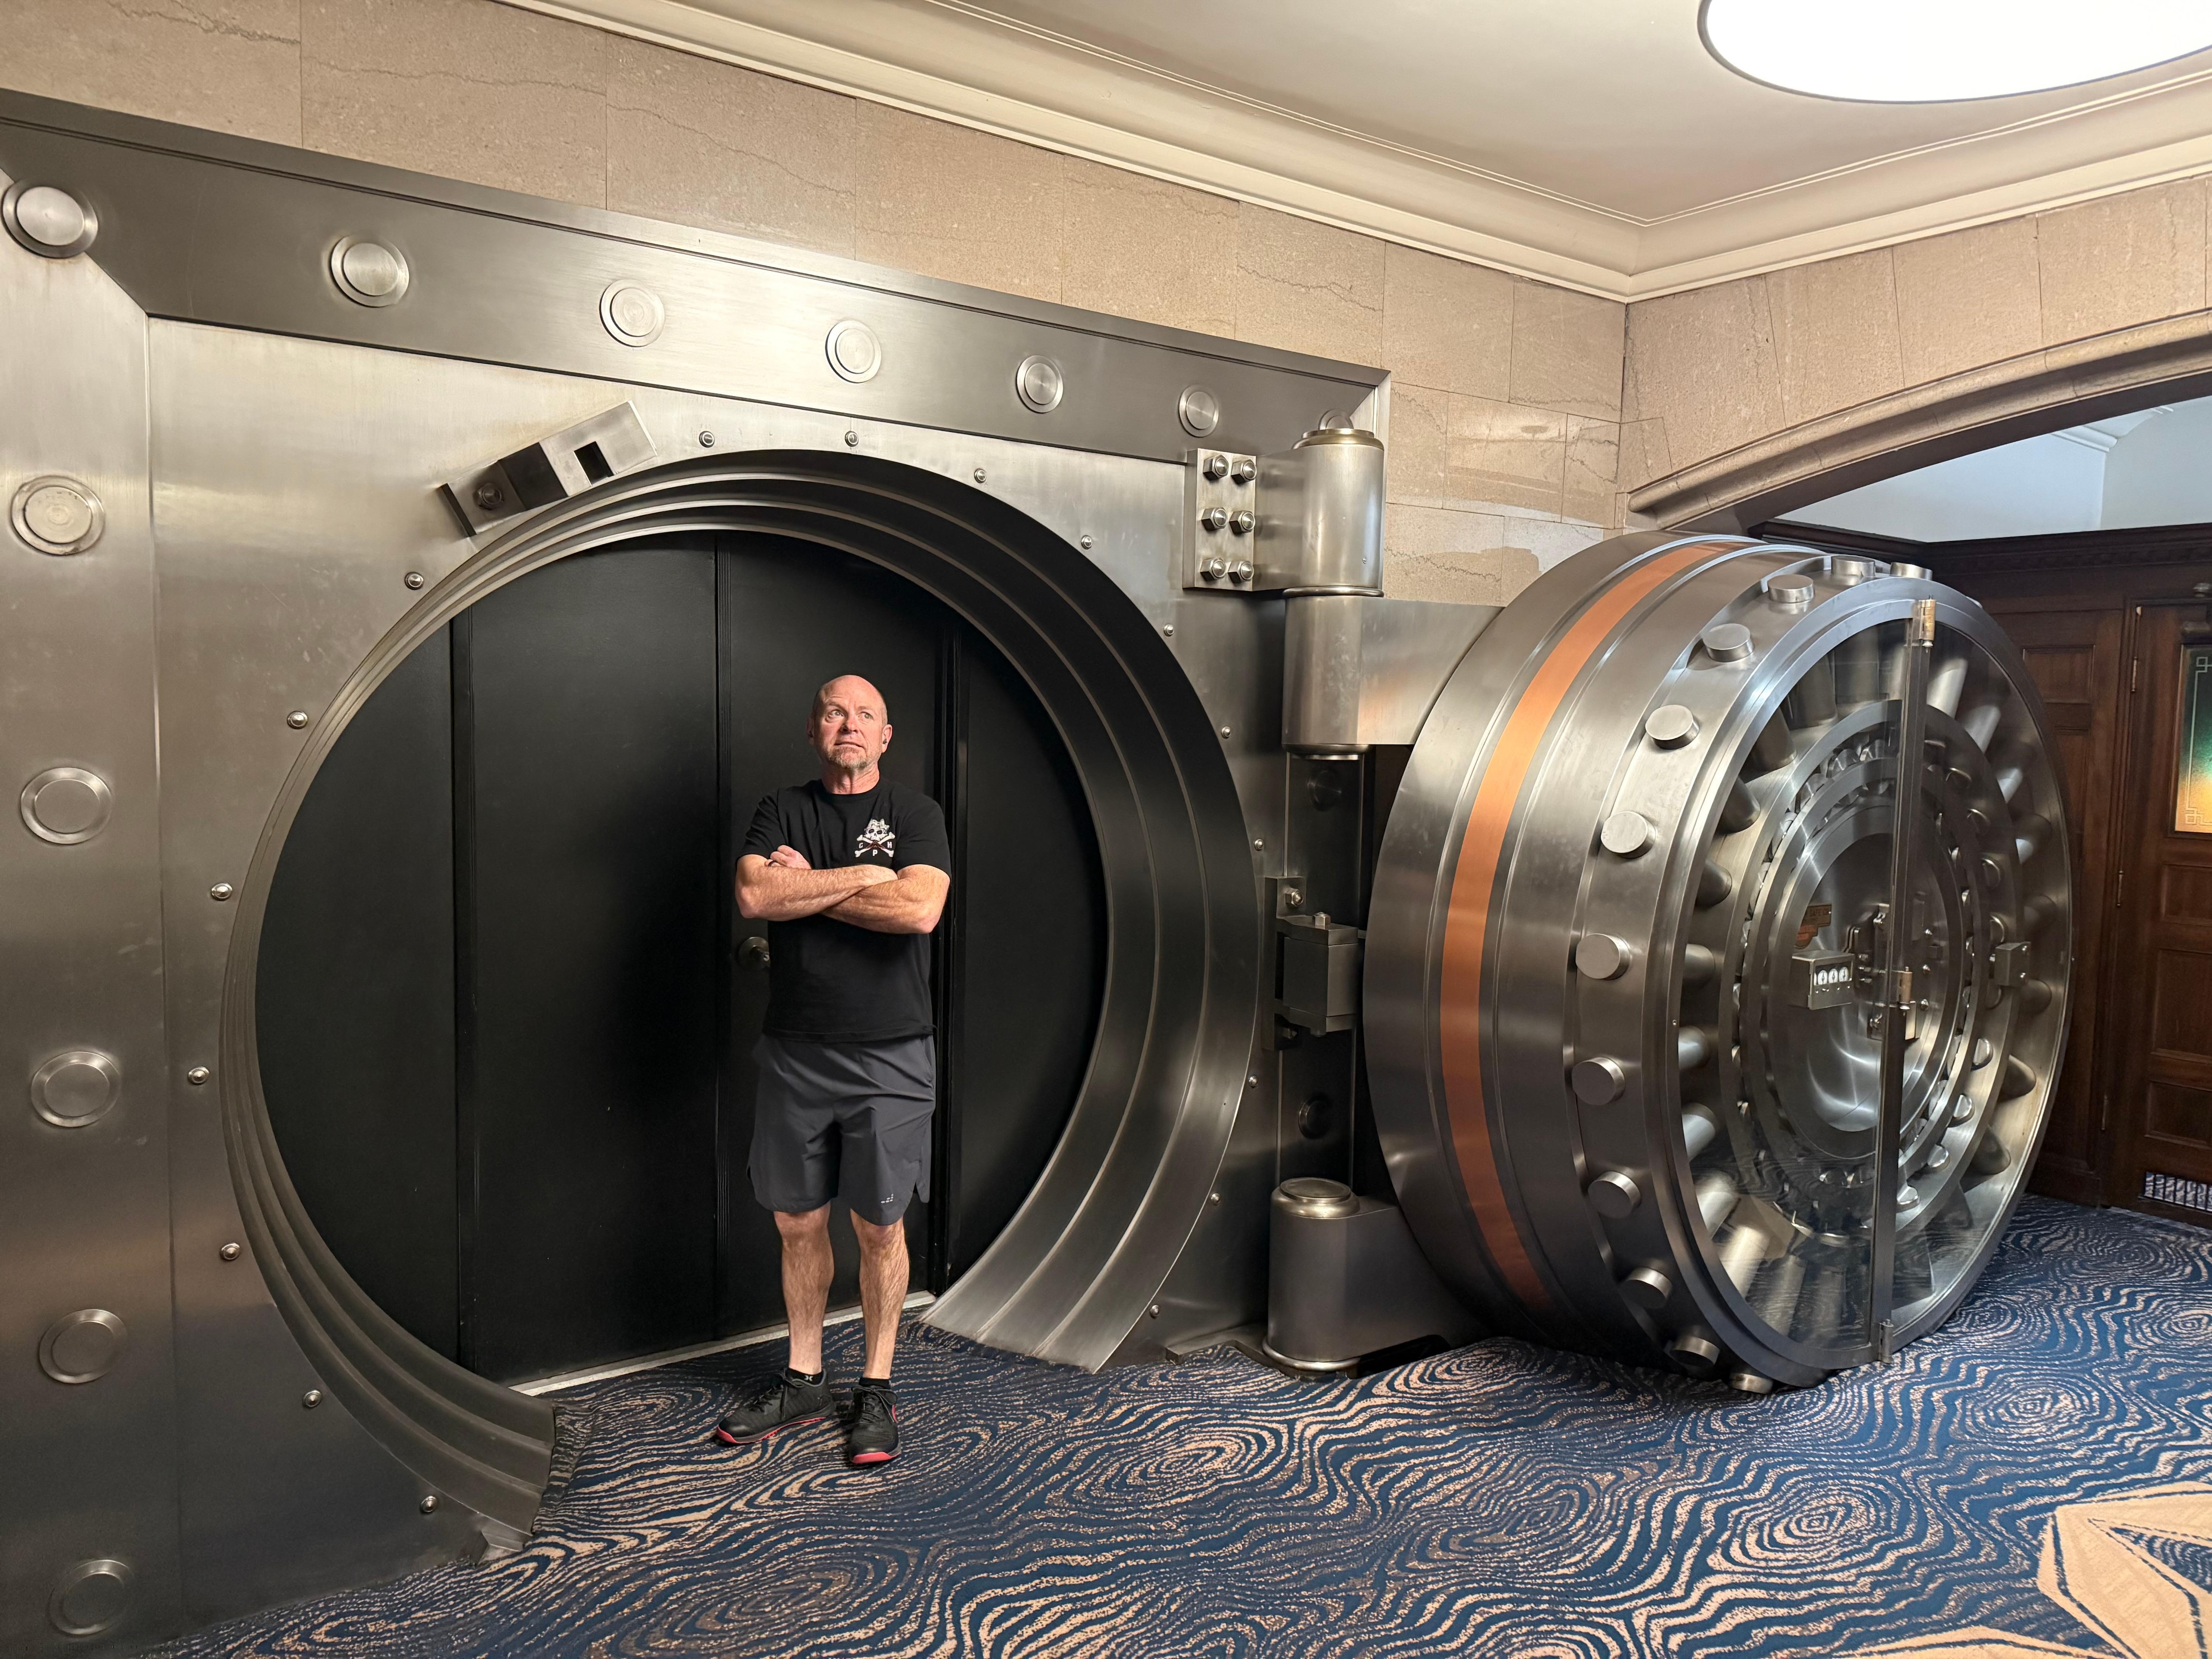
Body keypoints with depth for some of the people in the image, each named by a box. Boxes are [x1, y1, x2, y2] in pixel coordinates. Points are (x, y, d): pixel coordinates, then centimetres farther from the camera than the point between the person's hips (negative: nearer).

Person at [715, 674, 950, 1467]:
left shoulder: (913, 813, 0)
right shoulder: (782, 811, 7)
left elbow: (919, 910, -18)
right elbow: (754, 896, -12)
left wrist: (808, 885, -11)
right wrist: (862, 877, -14)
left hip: (888, 1058, -2)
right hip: (794, 1053, 3)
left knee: (880, 1227, 6)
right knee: (798, 1222, 12)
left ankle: (876, 1388, 23)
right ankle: (803, 1380, 29)